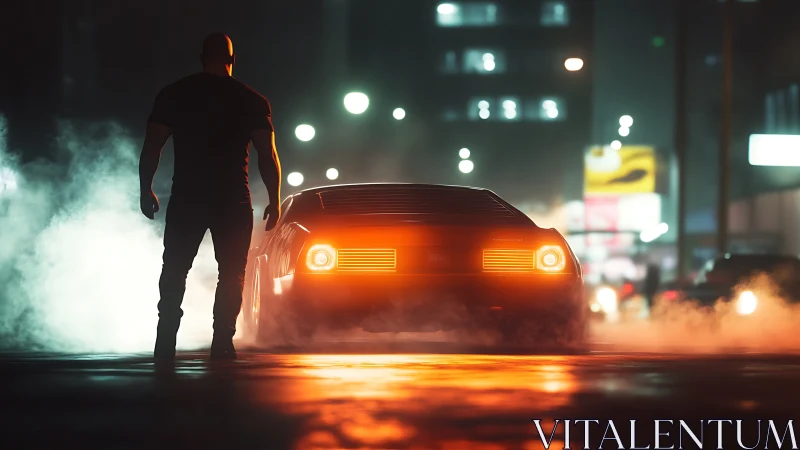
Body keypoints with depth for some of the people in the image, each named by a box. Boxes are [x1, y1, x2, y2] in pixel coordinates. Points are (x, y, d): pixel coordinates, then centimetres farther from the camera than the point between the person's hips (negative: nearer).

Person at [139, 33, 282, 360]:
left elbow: (152, 146, 0)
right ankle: (222, 342, -5)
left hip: (186, 198, 1)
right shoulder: (252, 101, 4)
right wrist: (275, 201, 4)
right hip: (234, 200, -1)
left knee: (174, 271, 9)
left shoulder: (174, 95, 5)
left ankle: (165, 342, -1)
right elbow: (268, 155, -1)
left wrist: (146, 190, 8)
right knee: (232, 273, 6)